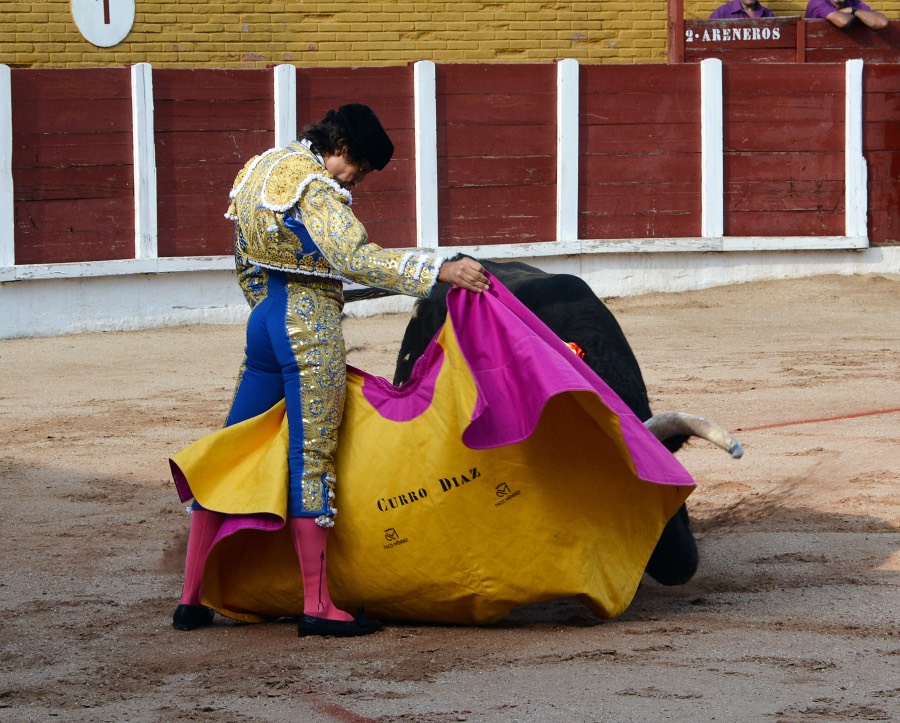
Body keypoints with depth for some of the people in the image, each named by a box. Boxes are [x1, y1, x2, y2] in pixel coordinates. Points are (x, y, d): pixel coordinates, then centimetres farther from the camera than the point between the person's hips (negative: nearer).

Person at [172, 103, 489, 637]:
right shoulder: (314, 189, -14)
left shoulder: (261, 170, 14)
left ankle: (192, 598, 13)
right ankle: (317, 606, -5)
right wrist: (440, 270, -30)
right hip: (311, 329, -9)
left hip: (265, 319, 9)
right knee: (312, 459, -6)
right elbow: (357, 258, -27)